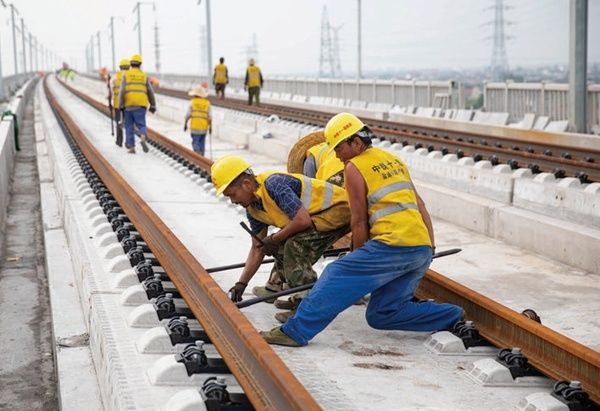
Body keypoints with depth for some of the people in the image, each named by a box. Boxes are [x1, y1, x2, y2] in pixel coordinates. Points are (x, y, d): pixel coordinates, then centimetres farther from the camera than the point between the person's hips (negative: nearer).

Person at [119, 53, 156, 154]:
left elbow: (122, 91, -8)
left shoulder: (126, 75, 2)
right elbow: (150, 92, 6)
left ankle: (131, 147, 10)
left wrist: (121, 106, -5)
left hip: (128, 105, 0)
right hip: (140, 105, 0)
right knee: (141, 125, 0)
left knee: (129, 127, 12)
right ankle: (143, 139, -30)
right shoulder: (144, 76, 8)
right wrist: (153, 106, 14)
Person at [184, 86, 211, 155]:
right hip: (204, 127, 3)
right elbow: (209, 116, 2)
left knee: (195, 142, -1)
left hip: (195, 126, -3)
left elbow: (188, 115, -2)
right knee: (201, 143, 13)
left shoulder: (192, 102, -2)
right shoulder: (207, 103, 3)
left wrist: (185, 124, 8)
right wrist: (210, 126, 11)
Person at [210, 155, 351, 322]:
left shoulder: (274, 184, -26)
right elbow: (257, 249, 10)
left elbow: (302, 220, -33)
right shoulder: (253, 208, 4)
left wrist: (274, 239, -19)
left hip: (339, 209, -10)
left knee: (295, 244, -22)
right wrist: (241, 283, 4)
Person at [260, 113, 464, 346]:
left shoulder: (354, 167, -1)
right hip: (422, 249, 8)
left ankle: (296, 331, -14)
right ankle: (454, 318, 8)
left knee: (336, 278, -6)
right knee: (382, 314, 13)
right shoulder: (394, 160, 23)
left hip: (394, 244, -8)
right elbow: (419, 206, 23)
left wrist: (360, 261, 10)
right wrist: (430, 248, 24)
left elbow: (359, 221, 0)